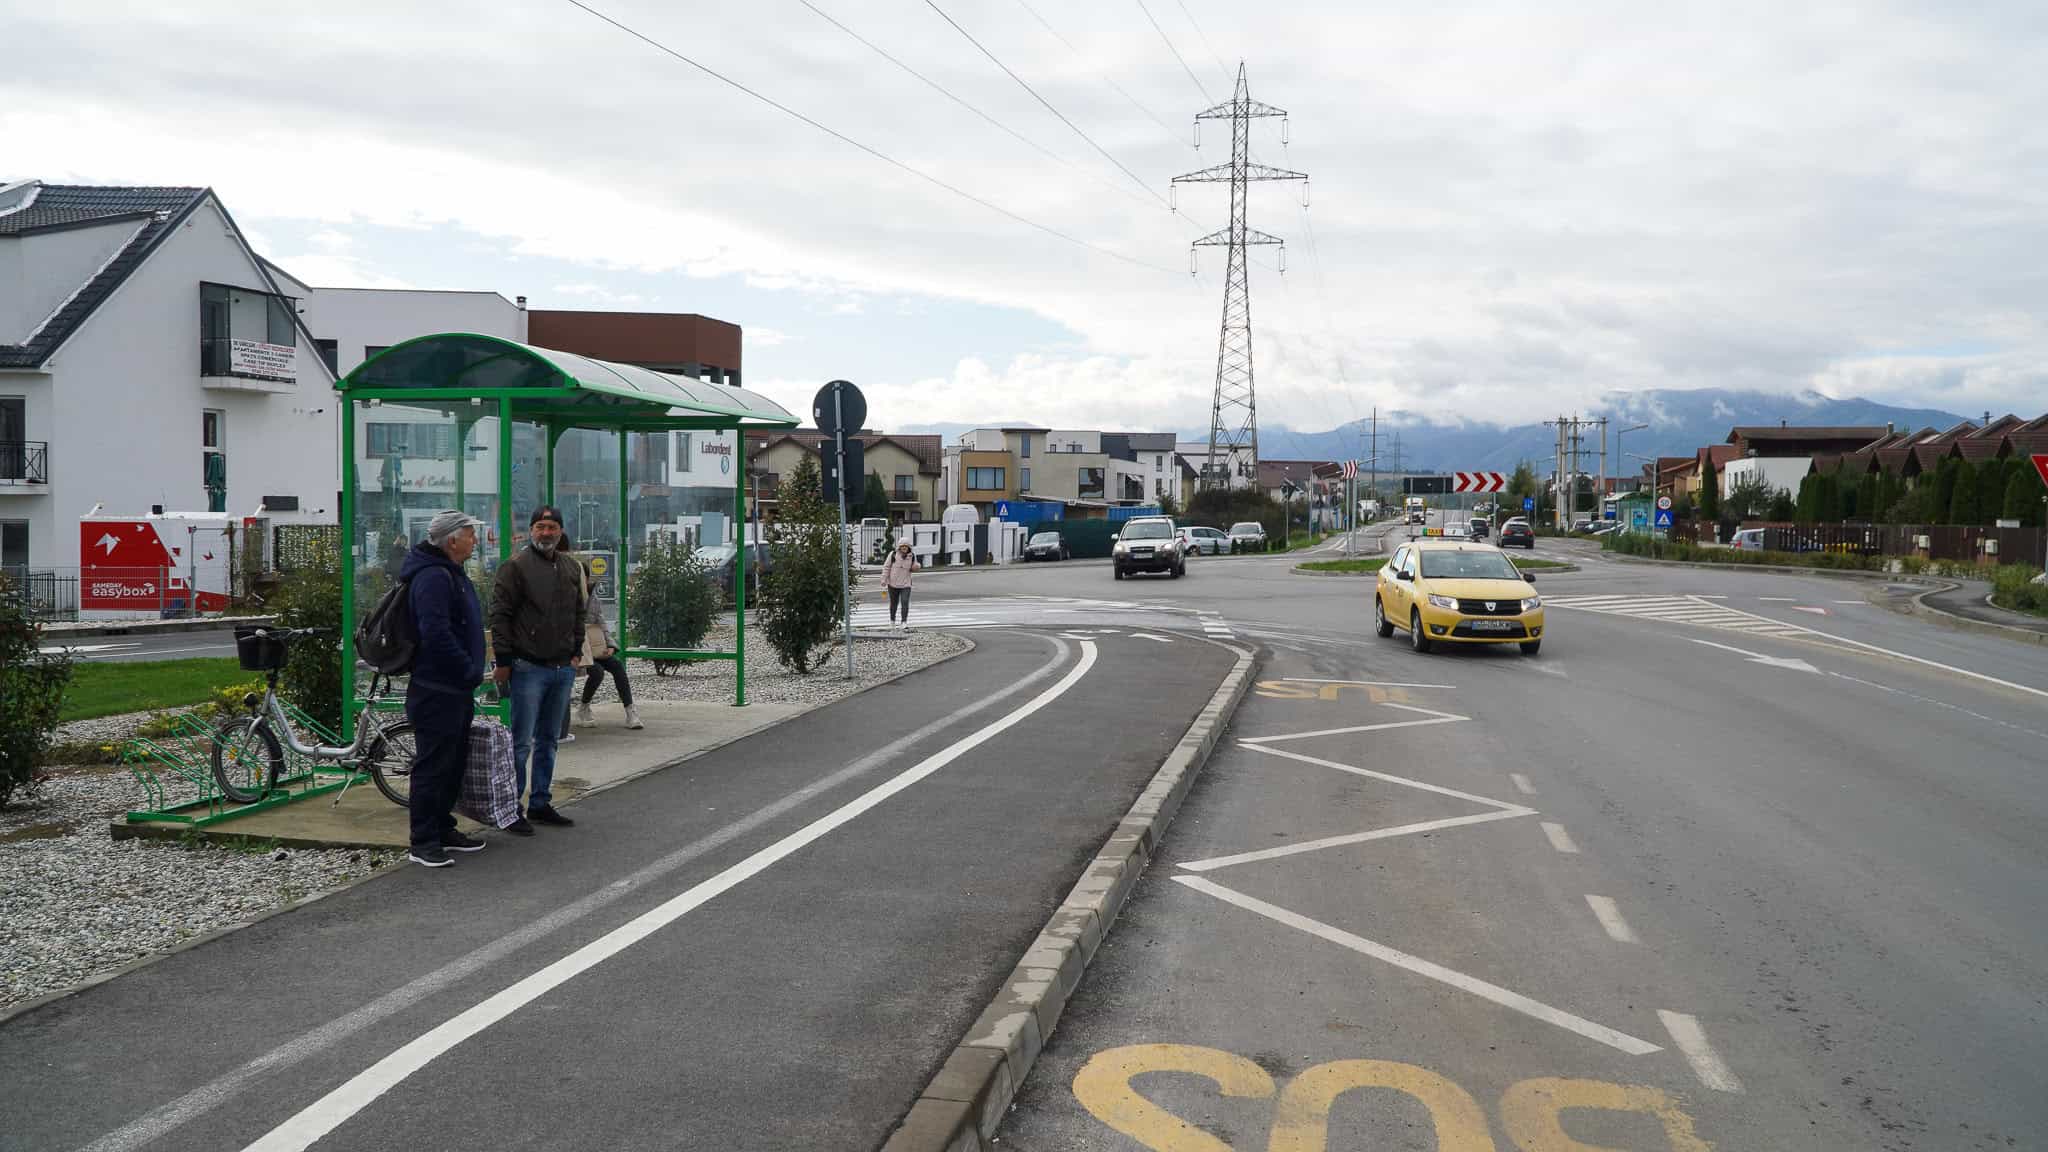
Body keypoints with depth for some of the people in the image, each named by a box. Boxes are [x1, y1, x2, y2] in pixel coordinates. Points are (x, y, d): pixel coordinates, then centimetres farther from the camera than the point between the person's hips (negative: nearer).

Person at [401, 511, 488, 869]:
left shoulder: (452, 574, 17)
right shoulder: (433, 577, -18)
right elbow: (436, 634, -27)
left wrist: (471, 672, 19)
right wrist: (469, 670, -20)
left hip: (457, 690, 11)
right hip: (436, 691, -11)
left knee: (454, 763, 16)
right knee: (432, 765, -5)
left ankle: (443, 829, 26)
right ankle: (423, 843, 0)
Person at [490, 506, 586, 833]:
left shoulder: (572, 569, 14)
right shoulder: (516, 566, -7)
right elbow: (500, 615, -9)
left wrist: (576, 652, 15)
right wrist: (503, 661, -13)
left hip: (563, 670, 7)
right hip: (528, 668, -7)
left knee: (549, 741, 13)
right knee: (521, 742, -4)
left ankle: (540, 804, 21)